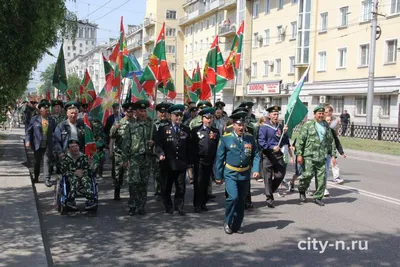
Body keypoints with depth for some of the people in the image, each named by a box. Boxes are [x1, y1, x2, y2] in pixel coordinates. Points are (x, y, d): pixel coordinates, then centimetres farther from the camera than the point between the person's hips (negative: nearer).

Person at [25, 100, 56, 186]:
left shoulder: (51, 120, 5)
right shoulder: (34, 119, 0)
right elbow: (28, 131, 3)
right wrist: (27, 141, -9)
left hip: (48, 146, 0)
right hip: (37, 145, 0)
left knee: (47, 161, -5)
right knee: (37, 162, 14)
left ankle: (47, 179, -2)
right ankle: (36, 177, 33)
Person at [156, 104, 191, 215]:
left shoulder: (186, 130, 9)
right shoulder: (163, 129, 0)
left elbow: (189, 146, 10)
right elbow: (158, 144, -4)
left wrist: (189, 161, 6)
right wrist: (161, 154, -22)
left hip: (182, 164, 2)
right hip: (168, 164, -2)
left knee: (181, 187, 5)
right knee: (167, 187, 10)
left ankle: (179, 206, 17)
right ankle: (168, 206, 25)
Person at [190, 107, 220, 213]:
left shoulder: (216, 131, 10)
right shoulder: (195, 130, 0)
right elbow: (191, 146, -3)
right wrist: (193, 159, -6)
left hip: (210, 161, 3)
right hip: (199, 161, -3)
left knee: (206, 183, 11)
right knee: (198, 183, -3)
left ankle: (203, 203, 21)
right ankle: (197, 205, 5)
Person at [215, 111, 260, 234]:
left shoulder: (250, 138, 3)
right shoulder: (225, 138, -5)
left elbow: (256, 156, 6)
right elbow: (220, 158, -1)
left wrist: (256, 170, -10)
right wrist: (218, 176, 0)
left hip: (245, 175, 4)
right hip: (230, 174, -3)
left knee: (241, 201, 10)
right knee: (233, 197, -18)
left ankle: (236, 226, 26)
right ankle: (227, 223, 4)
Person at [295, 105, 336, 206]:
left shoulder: (327, 127, 17)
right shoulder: (308, 125, 0)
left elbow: (330, 142, 23)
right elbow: (300, 140, -4)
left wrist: (333, 155, 16)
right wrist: (299, 154, -11)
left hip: (322, 157, 5)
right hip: (309, 156, -5)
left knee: (321, 178, 1)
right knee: (308, 175, -11)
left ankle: (318, 197, 15)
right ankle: (302, 191, 16)